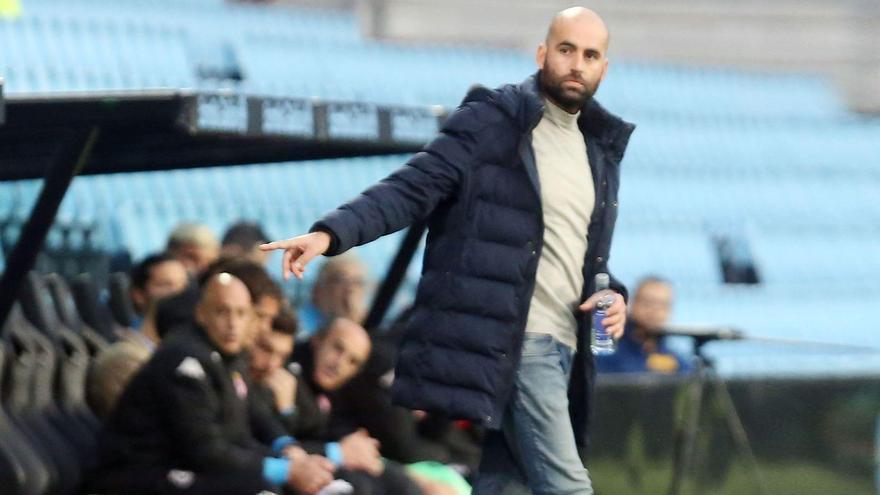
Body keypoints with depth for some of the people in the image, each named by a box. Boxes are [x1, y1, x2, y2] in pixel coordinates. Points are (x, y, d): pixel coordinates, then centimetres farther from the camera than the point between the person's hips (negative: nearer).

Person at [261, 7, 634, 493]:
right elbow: (413, 188, -13)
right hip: (511, 345, -7)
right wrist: (331, 232, -27)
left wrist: (613, 296, 4)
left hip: (560, 350, 7)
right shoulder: (490, 123, -5)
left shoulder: (602, 151, 18)